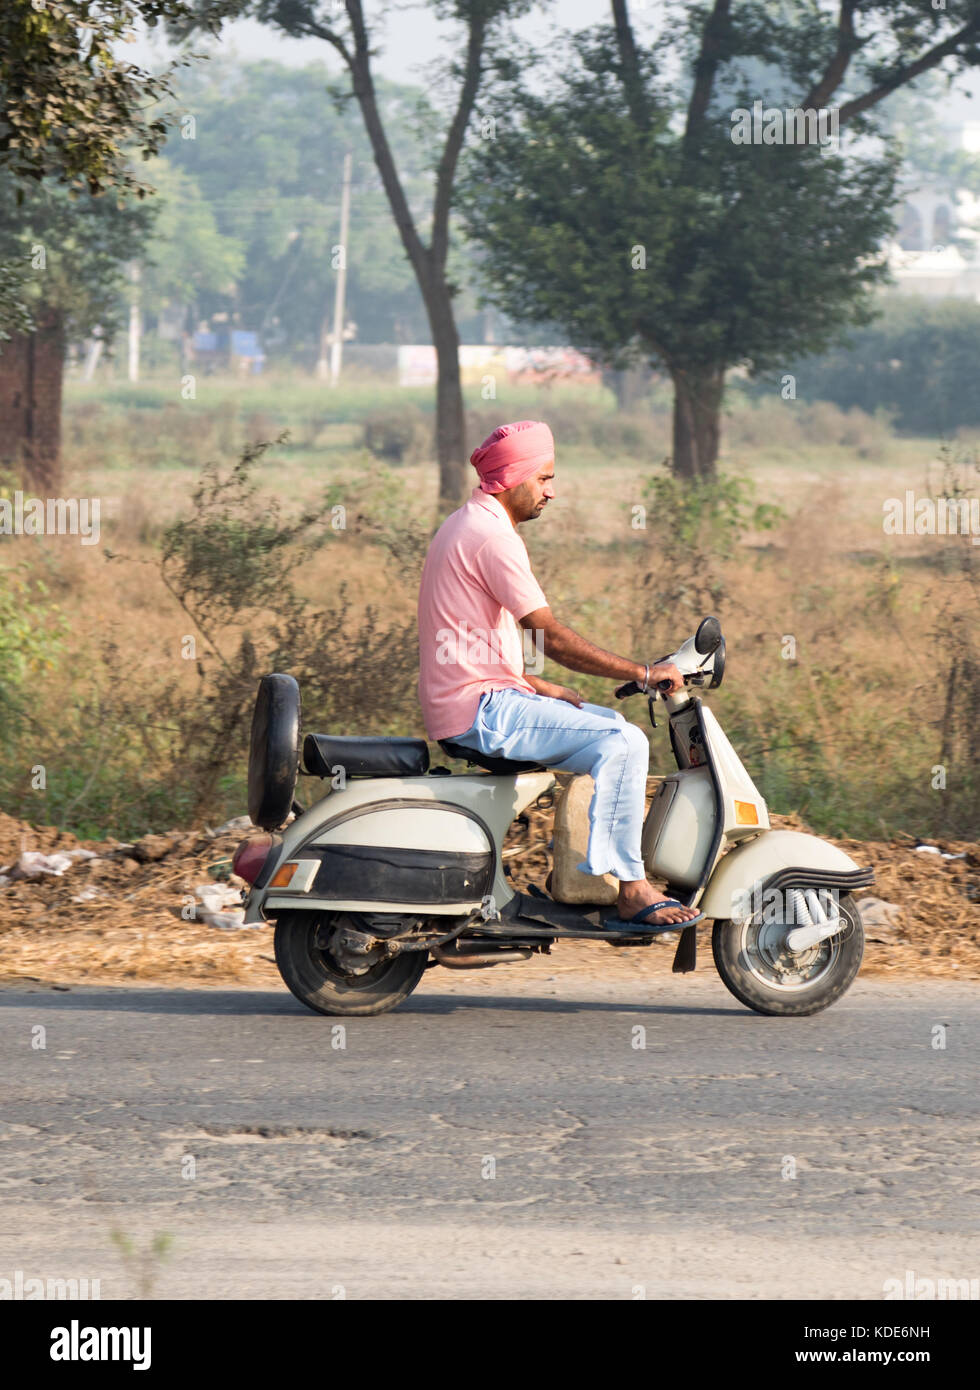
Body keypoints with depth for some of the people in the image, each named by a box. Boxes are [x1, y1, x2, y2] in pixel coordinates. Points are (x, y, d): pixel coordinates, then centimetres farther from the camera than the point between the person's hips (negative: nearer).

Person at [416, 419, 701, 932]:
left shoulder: (462, 525, 18)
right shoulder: (493, 537, -16)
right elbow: (550, 636, -22)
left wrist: (540, 687, 16)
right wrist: (643, 673, -19)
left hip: (473, 698, 11)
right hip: (480, 709, -11)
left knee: (613, 726, 19)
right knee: (622, 743, -19)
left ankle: (581, 874, 17)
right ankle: (630, 890, -20)